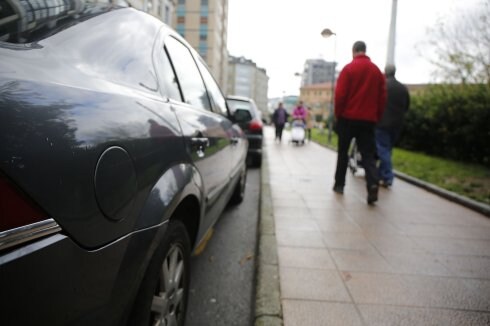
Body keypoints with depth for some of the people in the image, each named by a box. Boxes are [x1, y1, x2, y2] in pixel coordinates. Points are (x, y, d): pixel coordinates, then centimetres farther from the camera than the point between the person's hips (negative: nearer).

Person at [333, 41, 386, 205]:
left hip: (348, 117, -2)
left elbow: (340, 94, -9)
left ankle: (339, 184, 18)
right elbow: (382, 97, 8)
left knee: (343, 152, 11)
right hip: (368, 119, 3)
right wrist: (376, 116, 15)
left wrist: (338, 114, 2)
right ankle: (372, 184, -19)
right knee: (368, 154, 2)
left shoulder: (348, 68, -4)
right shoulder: (377, 70, 9)